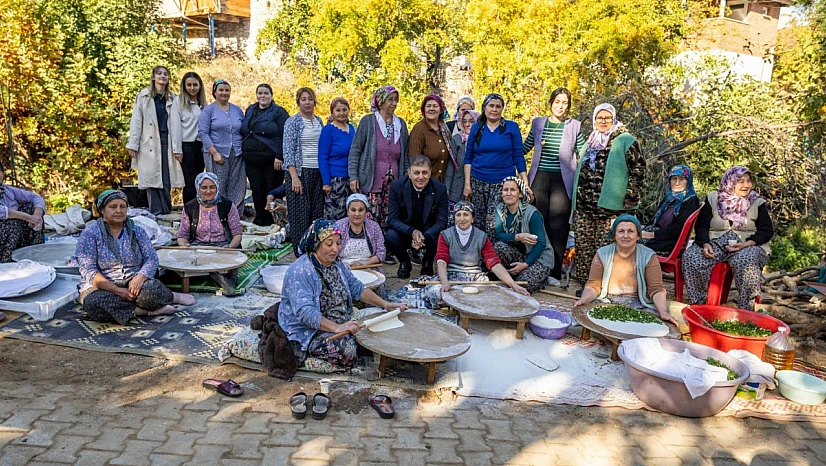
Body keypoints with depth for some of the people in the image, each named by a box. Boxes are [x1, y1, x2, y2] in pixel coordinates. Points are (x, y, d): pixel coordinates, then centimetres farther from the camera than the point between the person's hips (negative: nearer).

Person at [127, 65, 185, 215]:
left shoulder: (173, 98, 13)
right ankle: (156, 212, 2)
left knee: (166, 178, -1)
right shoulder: (143, 96, 6)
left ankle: (166, 212, 7)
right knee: (152, 177, -2)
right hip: (150, 142, -2)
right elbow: (136, 121, 2)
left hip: (167, 141, 2)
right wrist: (133, 144, -4)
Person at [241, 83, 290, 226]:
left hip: (271, 160, -5)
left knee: (273, 191, 0)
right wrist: (244, 153, 14)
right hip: (251, 160, 5)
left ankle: (272, 224, 11)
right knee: (257, 190, 6)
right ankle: (260, 222, 18)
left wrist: (279, 157, -17)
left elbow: (285, 136, -11)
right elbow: (244, 132, 22)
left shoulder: (279, 112, -3)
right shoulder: (250, 110, 16)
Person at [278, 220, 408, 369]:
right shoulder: (300, 272, -21)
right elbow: (304, 312, -30)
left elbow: (357, 289, 13)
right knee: (347, 347, -30)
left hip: (340, 325, 8)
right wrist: (336, 328, -40)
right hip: (305, 333, -8)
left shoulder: (336, 265, 8)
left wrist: (385, 304, 0)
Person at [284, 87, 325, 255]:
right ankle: (300, 252, 5)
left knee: (317, 211, 6)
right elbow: (288, 150, -9)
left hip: (318, 172, 6)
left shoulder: (319, 121, 14)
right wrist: (294, 177, -17)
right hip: (300, 171, -5)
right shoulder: (293, 122, -3)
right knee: (301, 212, -3)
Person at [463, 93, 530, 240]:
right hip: (478, 182, 3)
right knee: (479, 222, 6)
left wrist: (525, 184, -6)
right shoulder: (476, 128, 7)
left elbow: (518, 157, -1)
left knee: (494, 224, -11)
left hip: (503, 183, -2)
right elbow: (468, 157, 8)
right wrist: (467, 183, 0)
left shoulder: (511, 127, 1)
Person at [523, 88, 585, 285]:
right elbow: (524, 148, 16)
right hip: (539, 178, 1)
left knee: (558, 225, -2)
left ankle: (554, 272, 4)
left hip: (562, 180, -1)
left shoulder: (574, 125, 6)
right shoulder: (538, 123, 10)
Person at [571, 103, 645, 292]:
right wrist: (576, 198, 21)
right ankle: (586, 283, 15)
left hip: (609, 206, -6)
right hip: (584, 206, 6)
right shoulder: (590, 143, 21)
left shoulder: (625, 141, 0)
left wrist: (630, 198, -12)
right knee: (584, 247, 6)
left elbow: (638, 170, -5)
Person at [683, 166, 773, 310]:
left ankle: (746, 308, -27)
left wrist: (746, 244, -13)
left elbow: (767, 231, 5)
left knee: (746, 262, -38)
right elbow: (701, 225, 7)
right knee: (691, 257, -28)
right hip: (715, 243, 1)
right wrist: (705, 244, -14)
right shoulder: (713, 199, 10)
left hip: (747, 245, -1)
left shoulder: (757, 203, 9)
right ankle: (697, 303, -17)